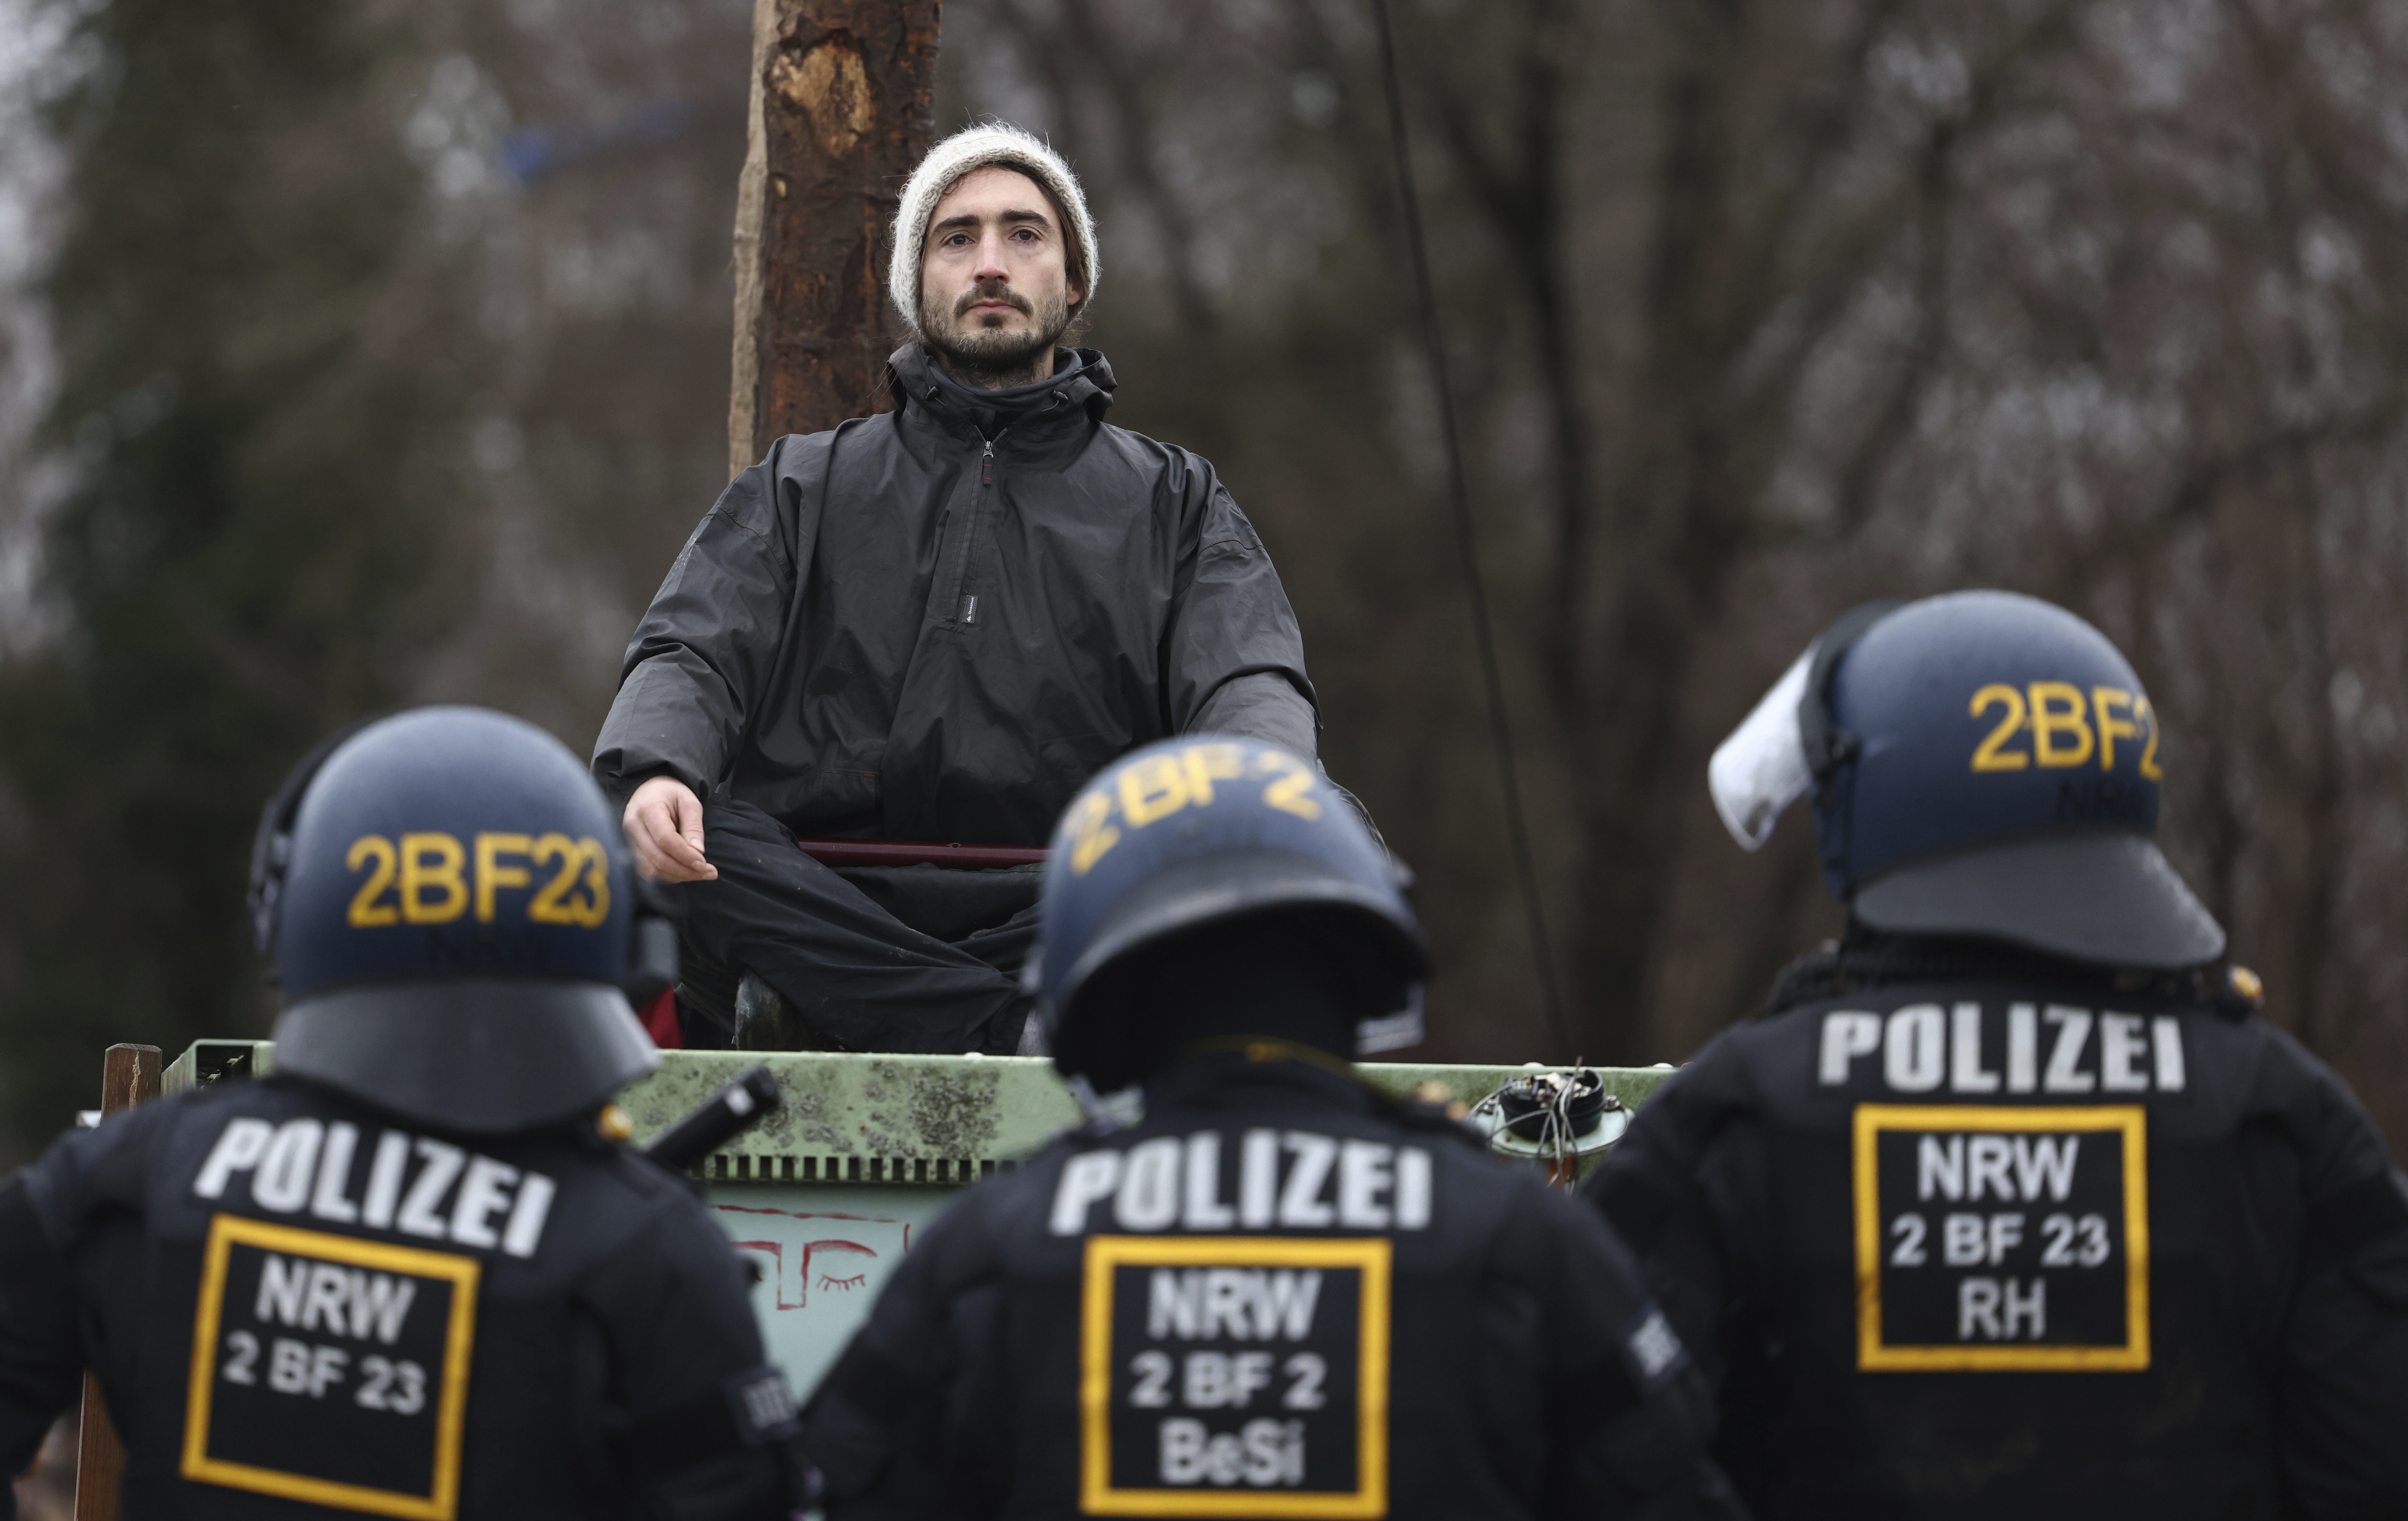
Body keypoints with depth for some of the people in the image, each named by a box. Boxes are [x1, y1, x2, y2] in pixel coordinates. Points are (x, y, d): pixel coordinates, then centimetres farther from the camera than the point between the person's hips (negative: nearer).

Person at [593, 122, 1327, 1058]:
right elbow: (692, 655, 8)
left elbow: (1251, 685, 3)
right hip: (825, 922, 1)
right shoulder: (803, 489, 23)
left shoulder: (1173, 502, 21)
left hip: (1061, 930, -1)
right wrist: (655, 773, -19)